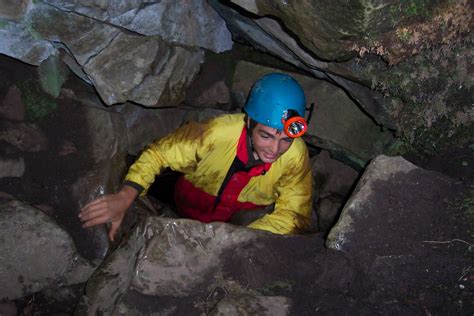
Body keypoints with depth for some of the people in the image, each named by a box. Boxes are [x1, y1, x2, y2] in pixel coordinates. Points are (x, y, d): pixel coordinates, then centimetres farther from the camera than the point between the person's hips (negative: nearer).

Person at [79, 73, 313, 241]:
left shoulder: (296, 156, -27)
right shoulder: (219, 131, -32)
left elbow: (295, 213, -21)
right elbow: (158, 153, -21)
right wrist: (124, 198, -38)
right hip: (189, 209, 1)